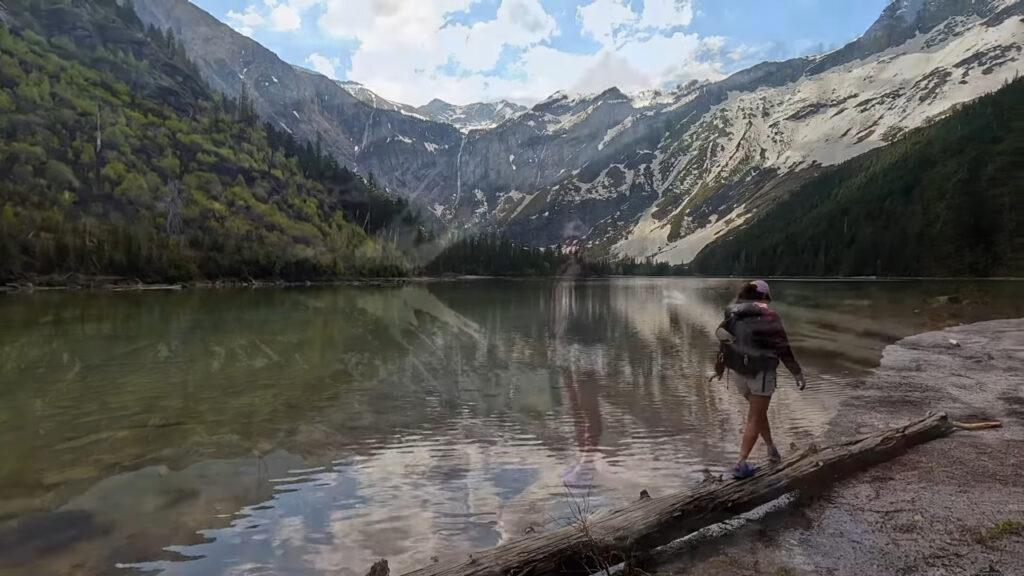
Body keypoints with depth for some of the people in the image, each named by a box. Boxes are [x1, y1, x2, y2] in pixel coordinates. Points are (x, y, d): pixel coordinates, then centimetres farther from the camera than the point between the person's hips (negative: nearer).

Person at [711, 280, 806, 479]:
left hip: (740, 372, 6)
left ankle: (771, 448, 34)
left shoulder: (733, 315, 7)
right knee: (755, 418, 1)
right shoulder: (768, 316, -10)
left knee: (758, 411, 25)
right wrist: (798, 373, -7)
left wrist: (719, 368, 27)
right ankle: (741, 464, -1)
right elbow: (782, 347, -13)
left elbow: (723, 340, 15)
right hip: (761, 373, -5)